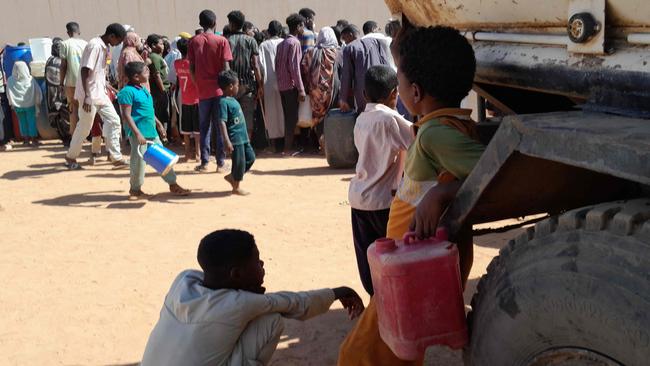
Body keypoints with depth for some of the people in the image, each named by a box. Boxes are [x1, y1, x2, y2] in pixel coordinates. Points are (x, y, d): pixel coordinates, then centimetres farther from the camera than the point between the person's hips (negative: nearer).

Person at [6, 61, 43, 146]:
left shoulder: (10, 80, -11)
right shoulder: (30, 79, -14)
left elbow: (9, 94, -5)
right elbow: (38, 92, -10)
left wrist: (12, 103, 7)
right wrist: (38, 103, 0)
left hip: (17, 105, 1)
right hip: (30, 105, -1)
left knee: (22, 122, 13)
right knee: (32, 122, 7)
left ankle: (26, 139, 17)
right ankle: (34, 140, 10)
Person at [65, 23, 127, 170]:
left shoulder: (104, 47, 9)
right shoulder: (95, 46, -19)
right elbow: (85, 71, -22)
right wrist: (86, 97, -24)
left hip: (100, 94, 9)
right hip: (90, 95, -9)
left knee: (113, 120, 2)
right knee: (84, 127, 2)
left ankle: (116, 157, 4)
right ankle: (70, 157, 19)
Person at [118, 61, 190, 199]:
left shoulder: (142, 89, 13)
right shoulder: (127, 92, -15)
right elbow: (127, 115, -20)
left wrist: (158, 124, 26)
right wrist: (137, 133, -25)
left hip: (151, 131, 9)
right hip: (139, 133, -9)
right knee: (139, 160, 0)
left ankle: (173, 184, 21)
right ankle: (135, 190, 15)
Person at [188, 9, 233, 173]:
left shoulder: (194, 41, 2)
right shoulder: (222, 41, -5)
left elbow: (191, 68, 1)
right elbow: (226, 68, -8)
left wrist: (198, 84, 12)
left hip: (203, 91, 2)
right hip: (219, 90, -2)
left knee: (204, 128, 10)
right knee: (220, 127, 4)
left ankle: (204, 162, 9)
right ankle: (221, 162, 5)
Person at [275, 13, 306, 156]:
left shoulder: (282, 43, 13)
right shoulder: (295, 43, -12)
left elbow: (277, 64, 13)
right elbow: (295, 67, -18)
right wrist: (301, 89, -18)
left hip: (281, 85, 8)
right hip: (291, 85, -8)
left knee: (287, 116, 14)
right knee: (292, 117, -2)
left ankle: (287, 146, 18)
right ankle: (288, 148, -1)